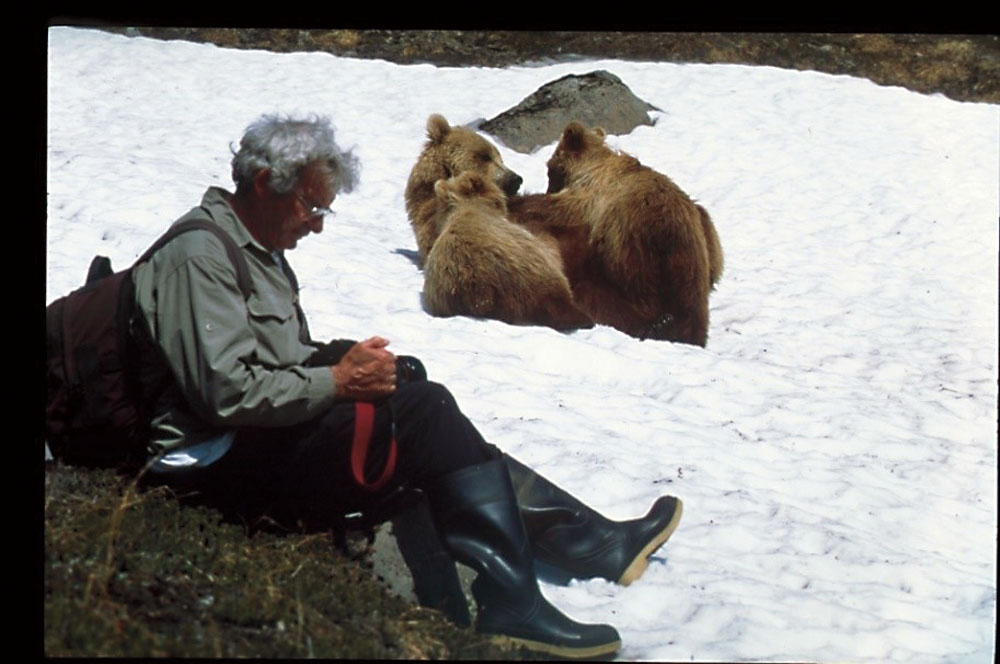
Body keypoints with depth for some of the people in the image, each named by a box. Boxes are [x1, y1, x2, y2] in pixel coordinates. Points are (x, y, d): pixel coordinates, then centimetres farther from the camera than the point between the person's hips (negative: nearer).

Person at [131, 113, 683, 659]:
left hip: (271, 437, 10)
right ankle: (509, 604, -24)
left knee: (436, 429, -1)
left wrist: (344, 360, 2)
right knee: (423, 408, -21)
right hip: (222, 465, -10)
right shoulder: (198, 255, -15)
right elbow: (225, 392, -25)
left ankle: (595, 542, 0)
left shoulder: (257, 248, 18)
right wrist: (337, 381, -18)